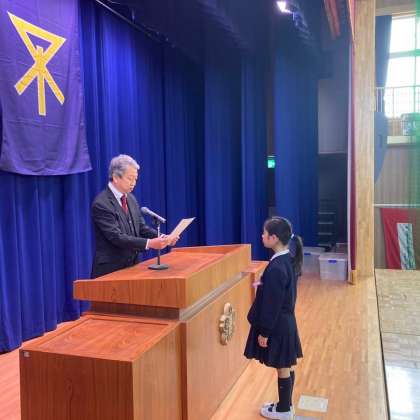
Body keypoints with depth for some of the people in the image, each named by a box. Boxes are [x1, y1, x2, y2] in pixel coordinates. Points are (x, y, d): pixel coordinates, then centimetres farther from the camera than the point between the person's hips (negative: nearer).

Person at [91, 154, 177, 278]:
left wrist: (162, 238, -10)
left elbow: (142, 228, 8)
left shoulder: (131, 199, 7)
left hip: (131, 265, 7)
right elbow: (117, 237, -23)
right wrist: (149, 243, -29)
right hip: (110, 270, -7)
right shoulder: (101, 203, -16)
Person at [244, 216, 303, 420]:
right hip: (286, 321, 9)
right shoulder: (288, 259, 1)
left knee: (282, 368, 8)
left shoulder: (276, 267, -26)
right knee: (285, 367, 20)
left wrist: (264, 332, -14)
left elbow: (272, 305, -22)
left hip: (277, 326, -9)